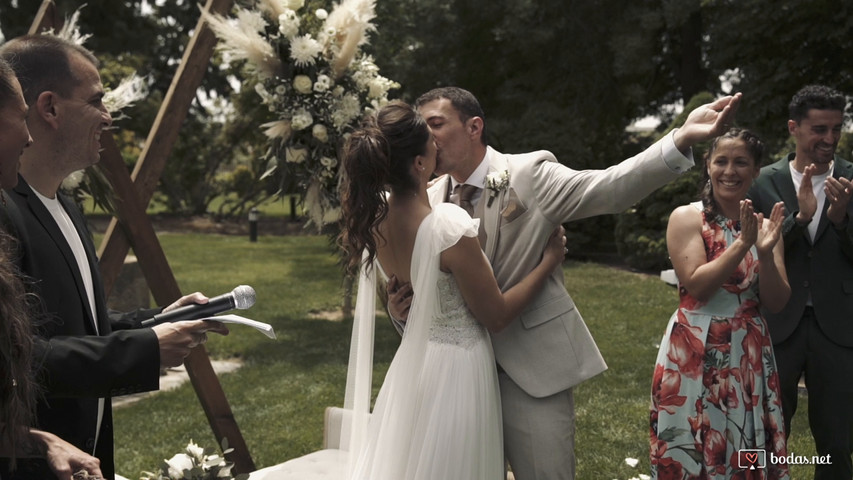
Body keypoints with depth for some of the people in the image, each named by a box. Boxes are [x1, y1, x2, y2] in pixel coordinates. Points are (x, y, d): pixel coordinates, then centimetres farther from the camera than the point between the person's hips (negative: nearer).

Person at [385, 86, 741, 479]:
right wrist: (399, 307, -13)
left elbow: (606, 188, -23)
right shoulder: (428, 202, 4)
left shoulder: (531, 173, -8)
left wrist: (682, 138, -37)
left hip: (533, 367, -4)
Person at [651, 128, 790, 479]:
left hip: (749, 355, 4)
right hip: (695, 354, -4)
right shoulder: (686, 217, -6)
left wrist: (765, 253, -16)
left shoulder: (764, 225, 6)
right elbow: (697, 286, -15)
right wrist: (742, 244, -21)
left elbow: (776, 303, -1)